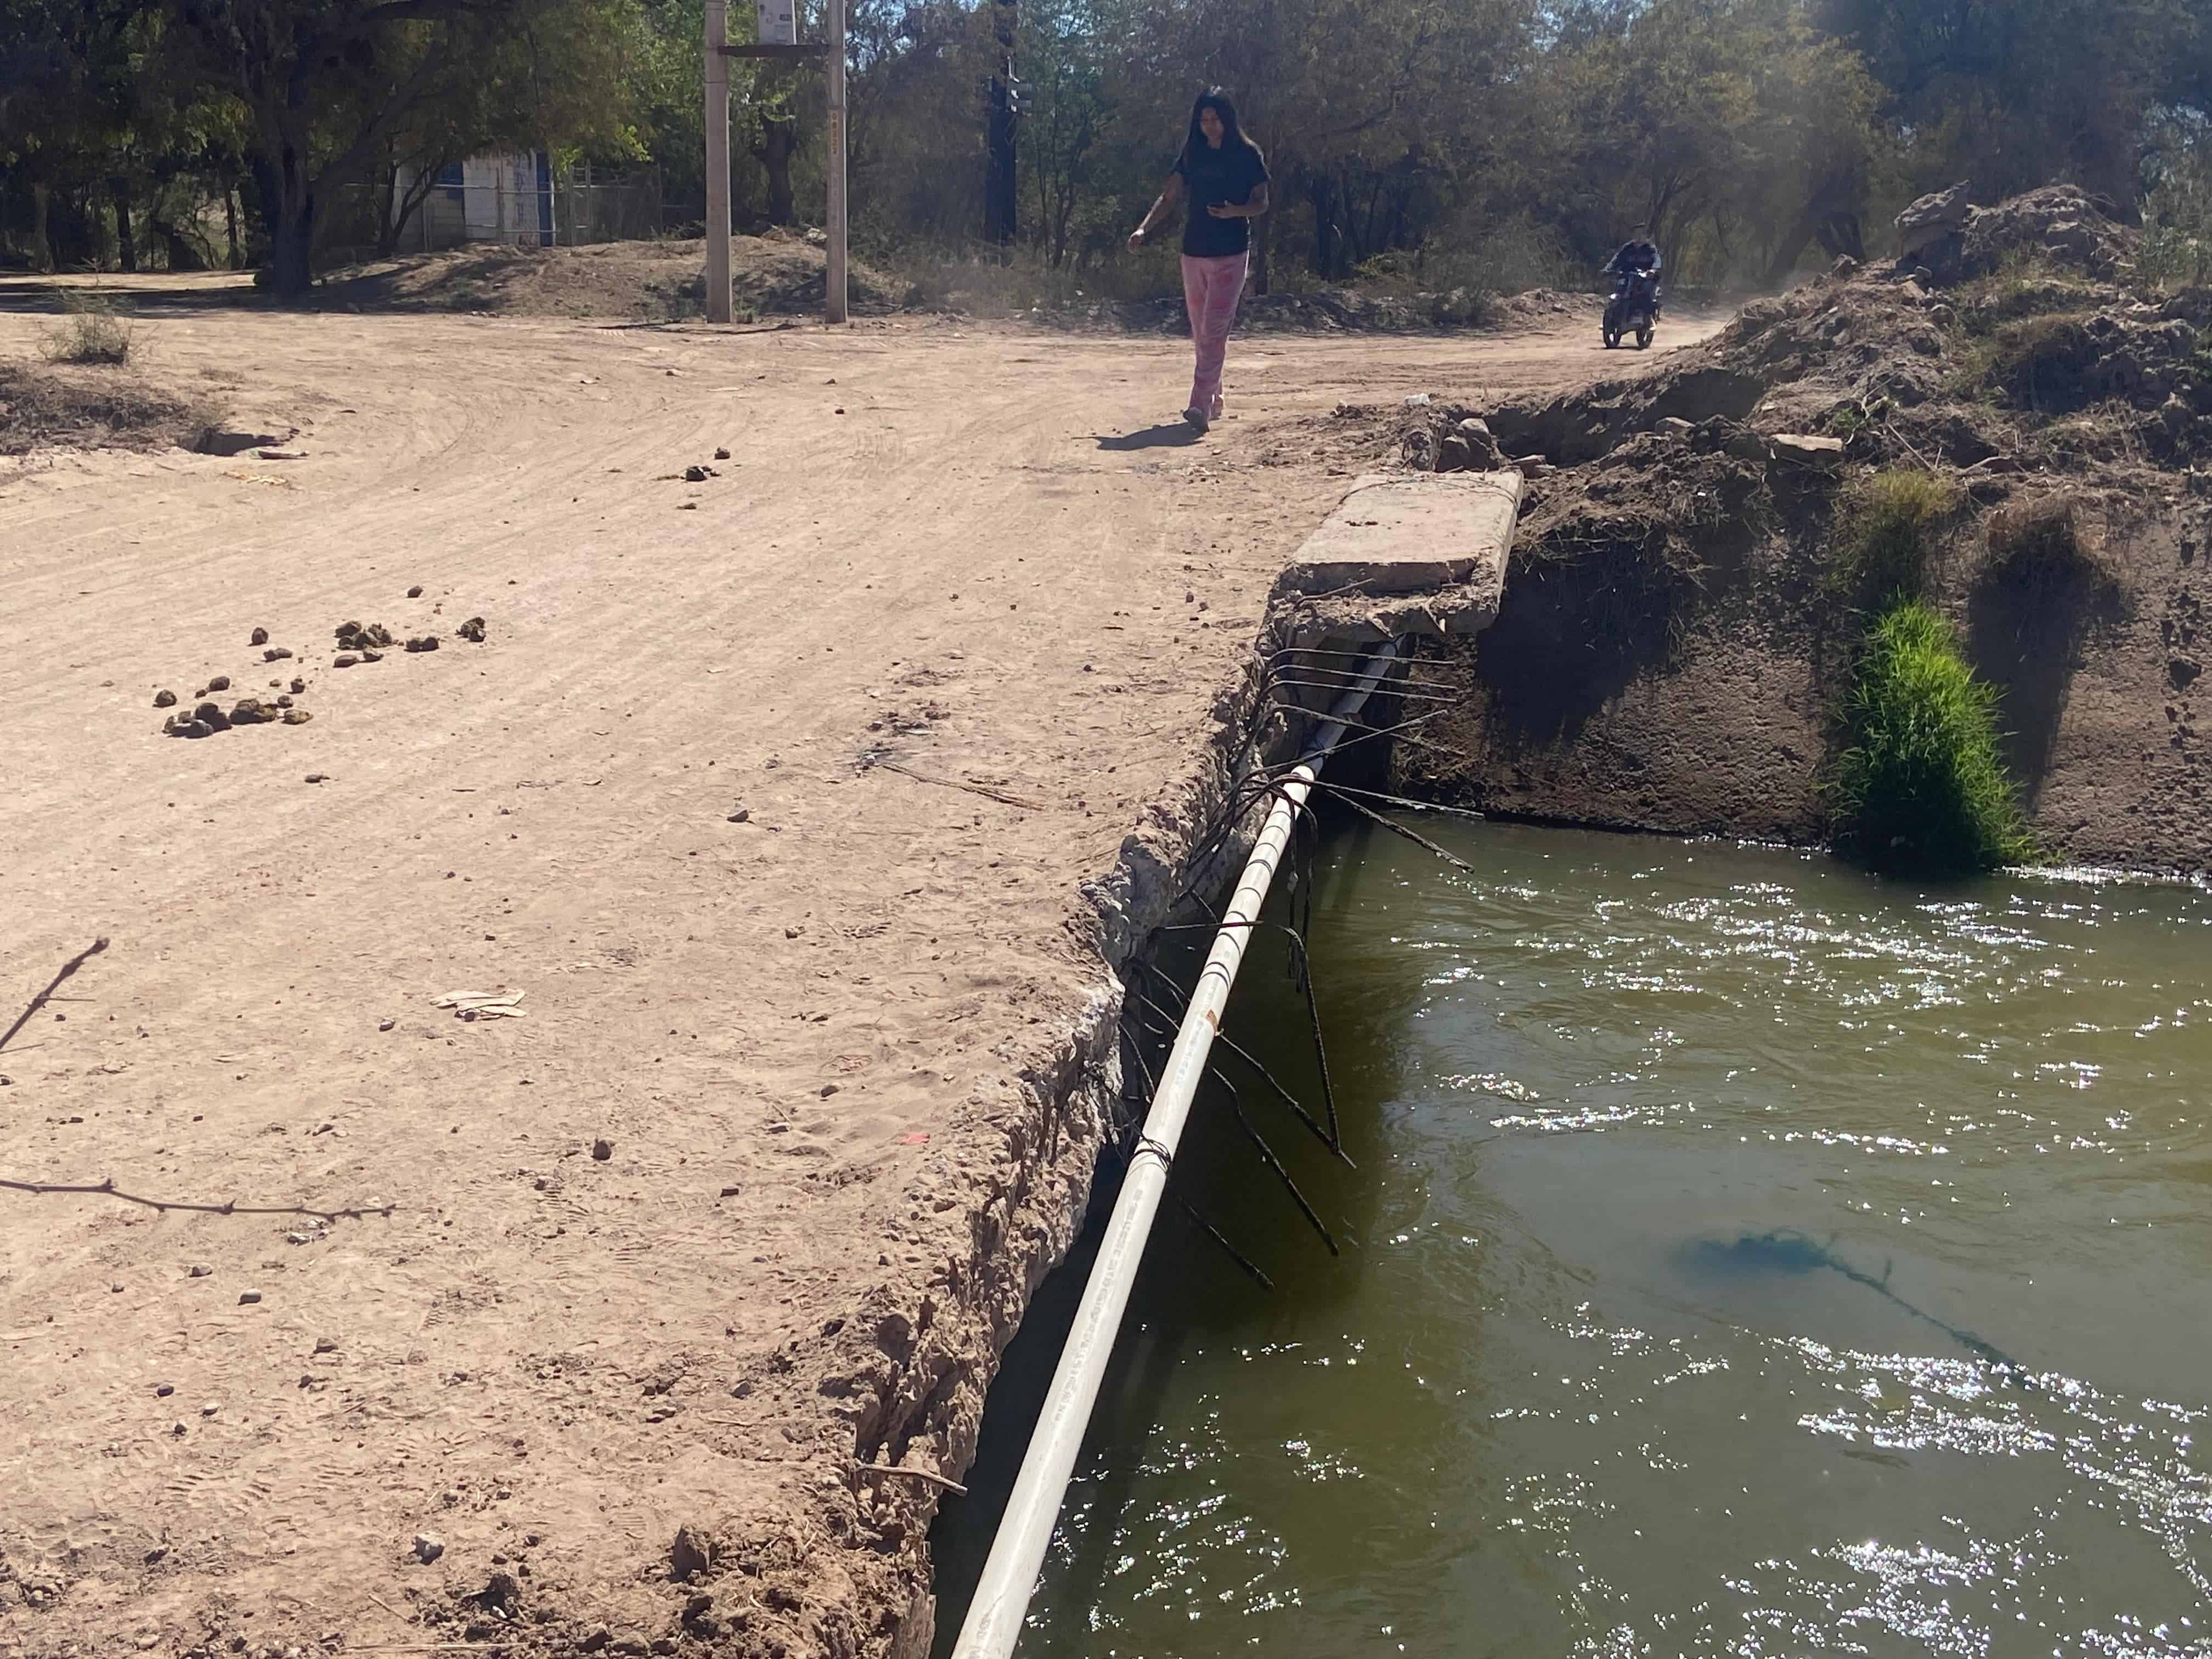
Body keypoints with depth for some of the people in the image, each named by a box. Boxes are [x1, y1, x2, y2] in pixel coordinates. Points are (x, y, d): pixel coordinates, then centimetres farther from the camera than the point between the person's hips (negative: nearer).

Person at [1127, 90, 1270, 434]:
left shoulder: (1248, 155, -2)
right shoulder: (1192, 154, 9)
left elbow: (1261, 204, 0)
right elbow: (1169, 197, 6)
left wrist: (1235, 211, -21)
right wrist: (1144, 229, -9)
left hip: (1232, 253, -5)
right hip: (1194, 251, 5)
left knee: (1215, 329, -14)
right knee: (1200, 333, 10)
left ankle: (1201, 404, -21)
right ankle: (1214, 401, 22)